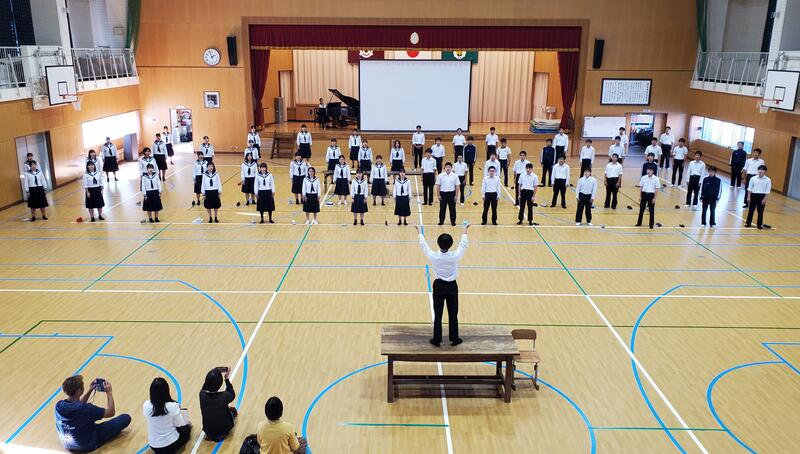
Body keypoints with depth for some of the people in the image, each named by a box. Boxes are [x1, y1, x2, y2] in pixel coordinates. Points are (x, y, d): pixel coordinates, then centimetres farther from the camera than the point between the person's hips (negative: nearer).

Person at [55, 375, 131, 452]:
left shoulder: (59, 405, -15)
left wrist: (90, 391, 4)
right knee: (126, 418, 0)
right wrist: (109, 392, -11)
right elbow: (111, 412, -18)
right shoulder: (86, 409, -35)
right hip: (87, 445, -6)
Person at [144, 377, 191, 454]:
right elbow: (180, 425, -10)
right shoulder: (172, 406, -24)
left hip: (153, 446, 4)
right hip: (171, 444, -3)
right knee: (186, 430, 27)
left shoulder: (145, 405, -14)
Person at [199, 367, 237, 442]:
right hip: (223, 430, -3)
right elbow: (232, 394, -5)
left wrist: (213, 373, -2)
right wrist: (226, 379, -6)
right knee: (233, 410, 25)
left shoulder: (202, 394, -24)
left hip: (208, 430, 3)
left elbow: (205, 388, 3)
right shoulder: (224, 396, -31)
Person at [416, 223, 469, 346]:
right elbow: (463, 244, 1)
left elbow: (423, 245, -1)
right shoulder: (455, 256, -18)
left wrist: (419, 232, 15)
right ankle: (454, 339, 19)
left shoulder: (434, 257, -18)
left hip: (439, 286, 0)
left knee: (438, 314, 7)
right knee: (453, 314, 10)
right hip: (452, 286, 0)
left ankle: (437, 340, 13)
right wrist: (465, 230, 18)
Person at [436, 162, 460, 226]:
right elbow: (438, 186, 0)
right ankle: (441, 221, 17)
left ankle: (453, 221, 17)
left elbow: (457, 186, 1)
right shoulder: (440, 176, -2)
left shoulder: (455, 176, -1)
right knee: (442, 208, 6)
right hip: (443, 193, 0)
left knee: (452, 208, 6)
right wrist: (438, 195, -4)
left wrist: (456, 196, -3)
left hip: (452, 193, 0)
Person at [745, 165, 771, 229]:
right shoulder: (753, 178, 1)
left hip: (762, 196, -2)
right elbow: (750, 188, 5)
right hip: (753, 195, 2)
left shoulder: (768, 180, -5)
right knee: (751, 209, 7)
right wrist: (749, 197, 1)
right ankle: (748, 223, 16)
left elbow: (768, 190, -5)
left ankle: (760, 224, 12)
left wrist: (765, 199, -10)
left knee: (760, 211, 3)